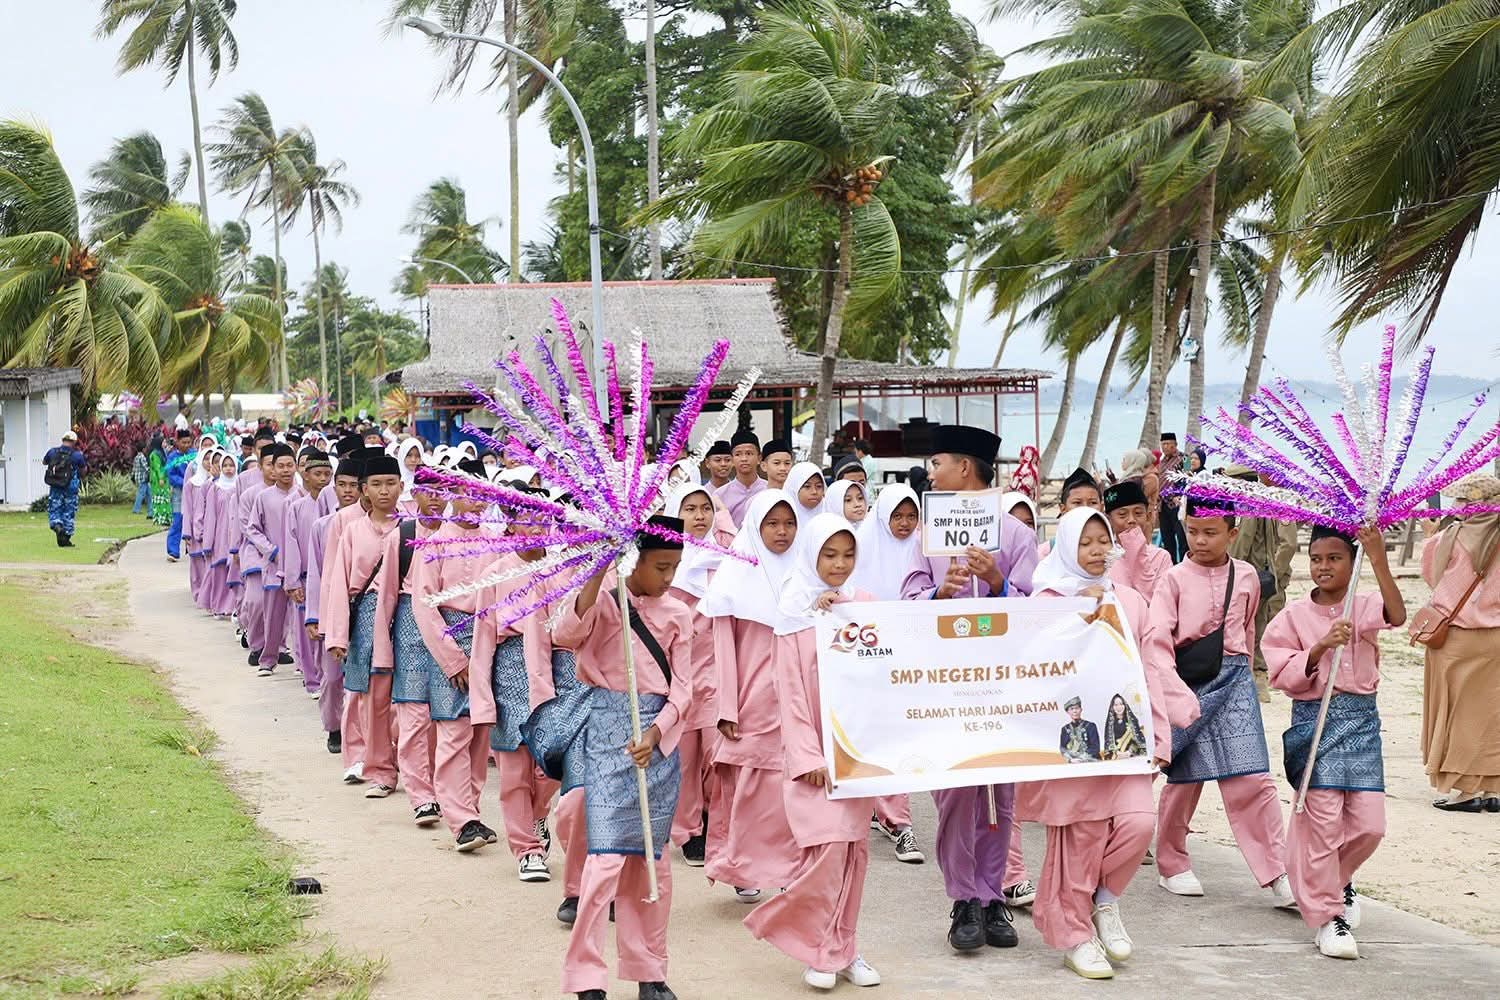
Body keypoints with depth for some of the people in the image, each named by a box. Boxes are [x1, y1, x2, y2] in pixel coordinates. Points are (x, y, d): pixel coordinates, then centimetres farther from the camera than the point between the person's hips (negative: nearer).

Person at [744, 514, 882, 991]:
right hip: (811, 747, -3)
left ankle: (840, 947, 14)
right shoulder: (794, 612, -1)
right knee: (829, 845, -11)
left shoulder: (864, 604, 8)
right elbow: (790, 691, -5)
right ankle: (821, 950, 4)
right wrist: (809, 755, -11)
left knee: (855, 847, 3)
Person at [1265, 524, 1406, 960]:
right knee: (1323, 819, -7)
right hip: (1314, 721, -2)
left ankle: (1336, 879, 30)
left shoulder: (1364, 608, 3)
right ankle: (1326, 916, 5)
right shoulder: (1294, 616, 1)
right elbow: (1284, 676, -5)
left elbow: (1396, 615, -20)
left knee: (1369, 824, -1)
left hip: (1361, 720, 2)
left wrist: (1379, 561, -32)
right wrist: (1320, 647, -19)